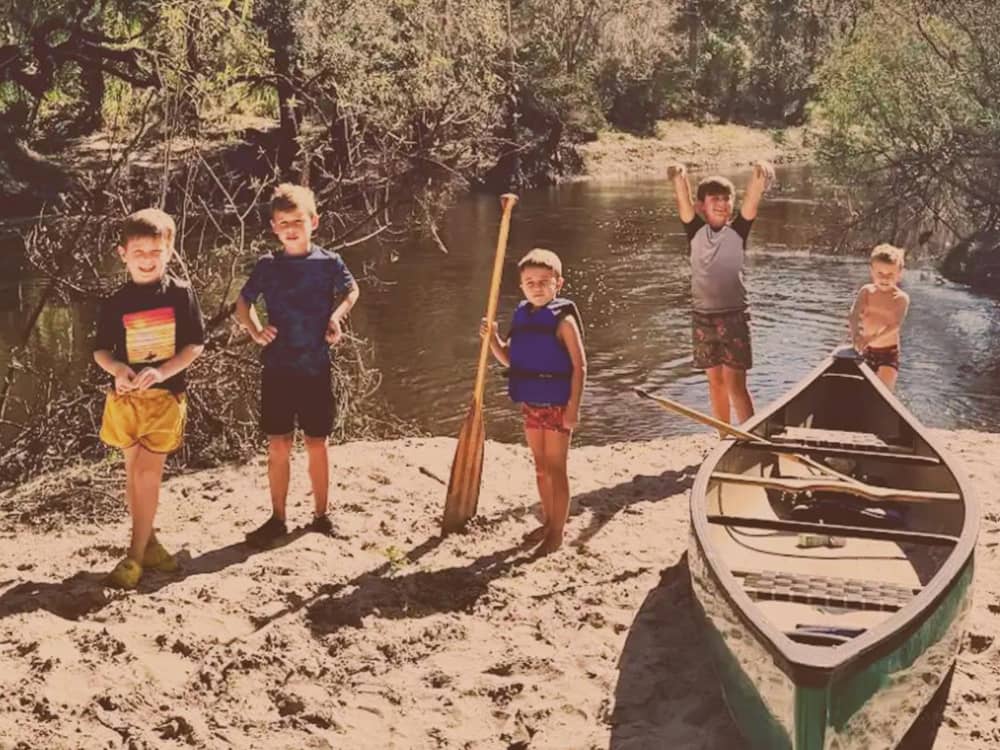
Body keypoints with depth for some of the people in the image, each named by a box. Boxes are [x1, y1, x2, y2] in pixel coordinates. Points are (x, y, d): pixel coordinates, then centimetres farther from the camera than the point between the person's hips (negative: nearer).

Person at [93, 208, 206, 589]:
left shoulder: (181, 294, -5)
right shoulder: (115, 303, 1)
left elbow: (196, 345, -5)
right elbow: (101, 351, 7)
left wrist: (162, 371, -19)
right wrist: (118, 369, -15)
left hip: (165, 394, -3)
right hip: (125, 396, 3)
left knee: (148, 472, -5)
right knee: (134, 472, 9)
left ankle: (136, 555, 1)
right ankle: (148, 543, 23)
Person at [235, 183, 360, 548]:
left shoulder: (329, 262, -2)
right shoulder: (268, 266, 0)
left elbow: (352, 291, 16)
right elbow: (243, 303, 12)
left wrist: (336, 315, -3)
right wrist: (255, 330, -6)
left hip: (315, 367, -1)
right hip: (277, 367, 1)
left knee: (316, 444, 6)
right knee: (278, 445, 4)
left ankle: (320, 515, 20)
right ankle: (277, 518, 15)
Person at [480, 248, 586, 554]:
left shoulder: (563, 319, -15)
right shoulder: (522, 316, 5)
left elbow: (579, 366, -16)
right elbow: (508, 358, 14)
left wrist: (574, 407, -19)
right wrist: (493, 339, -5)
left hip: (557, 405, -7)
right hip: (530, 404, 7)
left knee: (556, 468, 2)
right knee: (540, 466, 17)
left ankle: (557, 532, 11)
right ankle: (548, 521, 32)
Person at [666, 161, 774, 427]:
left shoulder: (737, 231, 0)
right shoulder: (696, 231, 3)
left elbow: (751, 203, -14)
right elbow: (684, 204, -11)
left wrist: (759, 178, -34)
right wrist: (679, 178, -31)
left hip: (733, 316, -2)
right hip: (702, 316, 2)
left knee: (736, 384, -5)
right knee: (715, 381, 11)